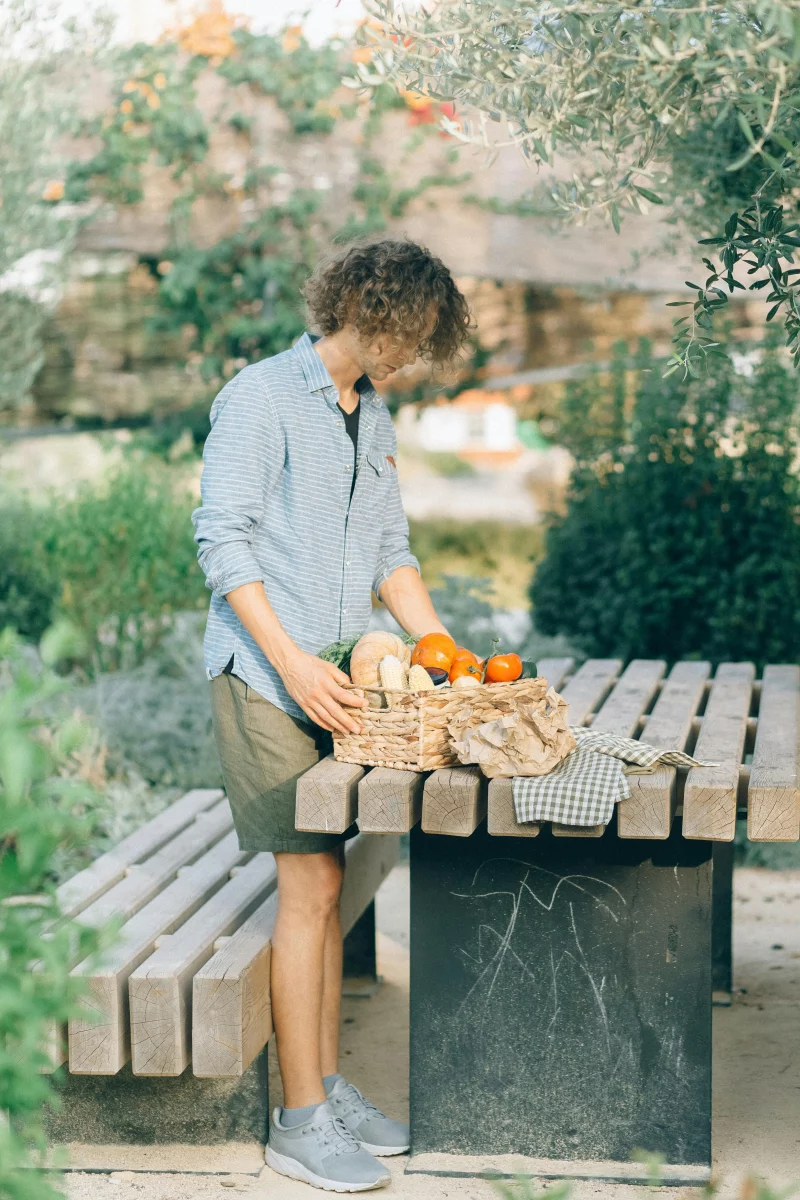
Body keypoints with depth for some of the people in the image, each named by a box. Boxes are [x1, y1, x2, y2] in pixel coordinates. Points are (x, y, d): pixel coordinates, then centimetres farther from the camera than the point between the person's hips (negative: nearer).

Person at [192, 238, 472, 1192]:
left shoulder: (373, 417, 17)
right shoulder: (259, 398, -7)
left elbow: (390, 550, 20)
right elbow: (222, 541, -12)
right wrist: (292, 662, -19)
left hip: (335, 680, 8)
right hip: (264, 675, -7)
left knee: (323, 883, 10)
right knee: (310, 883, -9)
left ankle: (329, 1088, 18)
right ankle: (302, 1120, -2)